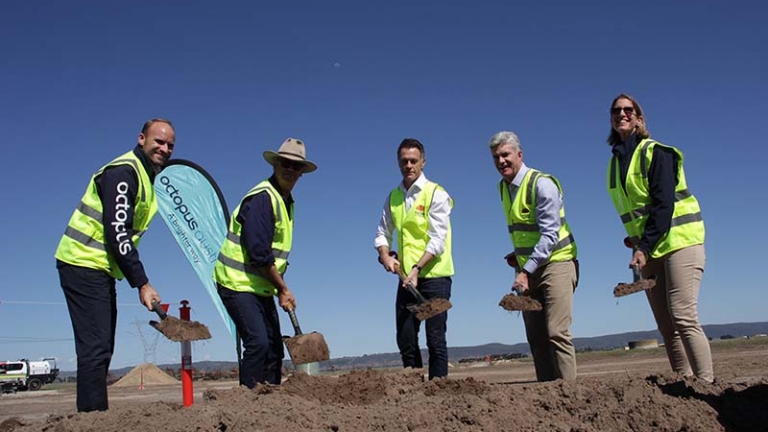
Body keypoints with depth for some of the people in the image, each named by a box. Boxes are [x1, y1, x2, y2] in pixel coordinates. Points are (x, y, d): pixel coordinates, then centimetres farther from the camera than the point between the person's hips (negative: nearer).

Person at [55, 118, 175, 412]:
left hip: (101, 269, 10)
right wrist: (142, 283, -23)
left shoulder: (149, 176, 16)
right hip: (83, 264, -10)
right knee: (96, 348, -12)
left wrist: (140, 281, 9)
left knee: (101, 349, 12)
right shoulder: (123, 172, -15)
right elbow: (117, 234, -22)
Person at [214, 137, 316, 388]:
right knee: (257, 342, -17)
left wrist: (280, 288, 8)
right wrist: (283, 289, -13)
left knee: (275, 347, 10)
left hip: (261, 287, 9)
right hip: (238, 283, -9)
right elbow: (259, 253, -21)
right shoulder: (262, 198, -17)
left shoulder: (286, 201, 13)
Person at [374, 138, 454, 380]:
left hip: (433, 276, -6)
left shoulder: (435, 194, -5)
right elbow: (382, 232, 16)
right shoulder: (393, 197, 13)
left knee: (435, 338, -2)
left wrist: (416, 269, -19)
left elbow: (438, 239, -12)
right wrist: (385, 256, -4)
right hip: (407, 278, 6)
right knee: (405, 338, 8)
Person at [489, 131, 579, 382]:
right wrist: (518, 255, 9)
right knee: (536, 337, 6)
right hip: (528, 269, 8)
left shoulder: (542, 184, -15)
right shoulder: (503, 187, 10)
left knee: (557, 332, -14)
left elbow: (549, 234, -19)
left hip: (556, 263, -7)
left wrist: (526, 271, -23)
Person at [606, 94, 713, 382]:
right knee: (667, 326, 2)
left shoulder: (655, 152, -4)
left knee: (683, 318, -14)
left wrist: (644, 247, -20)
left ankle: (706, 384, -10)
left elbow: (664, 204, -14)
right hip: (648, 249, 6)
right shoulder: (615, 161, 14)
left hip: (678, 241, -6)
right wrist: (637, 244, 3)